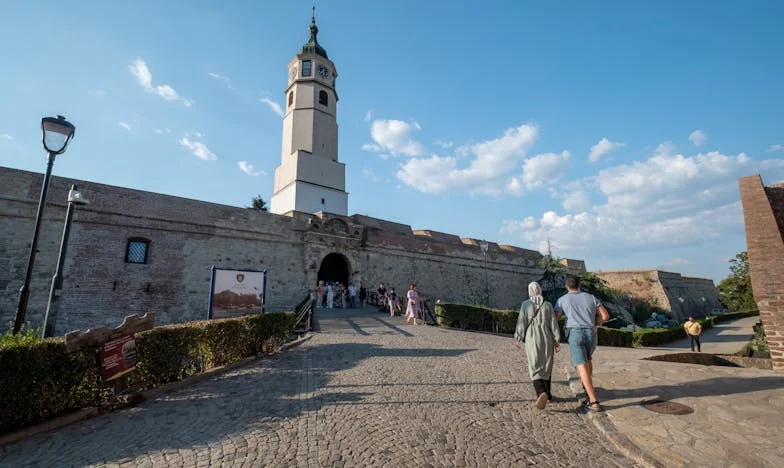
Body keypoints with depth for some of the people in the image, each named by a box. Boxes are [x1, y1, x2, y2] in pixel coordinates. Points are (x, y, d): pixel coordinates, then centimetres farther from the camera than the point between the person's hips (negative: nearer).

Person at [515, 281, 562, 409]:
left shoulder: (525, 304, -4)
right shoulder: (548, 305, 0)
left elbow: (521, 322, -6)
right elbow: (553, 324, -1)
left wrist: (517, 338, 2)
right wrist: (557, 342, 3)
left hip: (532, 340, -2)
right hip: (547, 340, 2)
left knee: (535, 370, -2)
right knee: (546, 368, 20)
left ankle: (542, 394, -27)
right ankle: (547, 395, 26)